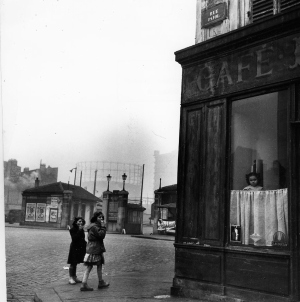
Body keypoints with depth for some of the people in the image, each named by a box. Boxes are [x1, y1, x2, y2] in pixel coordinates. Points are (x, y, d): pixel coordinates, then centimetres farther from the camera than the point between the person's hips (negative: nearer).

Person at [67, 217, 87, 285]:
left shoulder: (81, 229, 10)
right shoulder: (72, 229, -11)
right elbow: (74, 238, -23)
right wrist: (79, 231, -23)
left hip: (80, 248, 7)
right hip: (74, 248, -7)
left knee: (75, 263, 14)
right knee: (73, 263, -1)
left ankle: (74, 277, 21)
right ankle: (71, 278, 6)